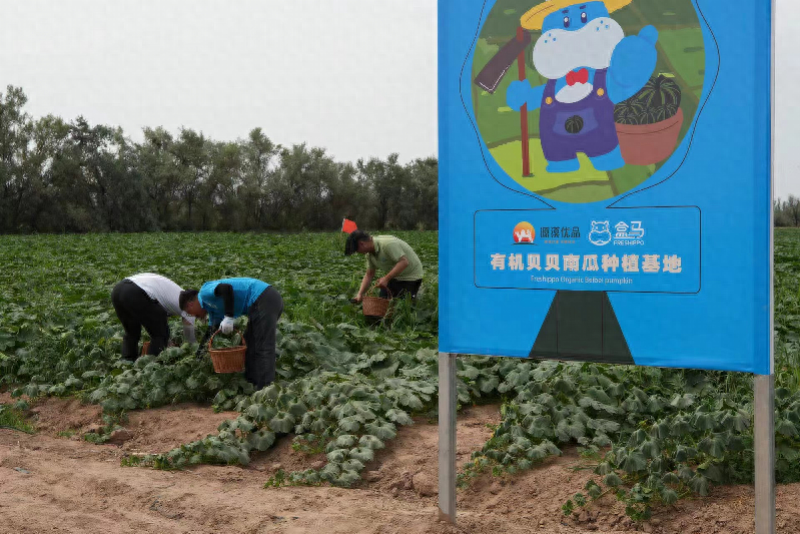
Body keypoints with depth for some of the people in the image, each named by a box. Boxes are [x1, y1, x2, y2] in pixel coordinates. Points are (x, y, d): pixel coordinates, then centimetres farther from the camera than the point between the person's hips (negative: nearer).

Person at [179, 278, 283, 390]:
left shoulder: (205, 292, -2)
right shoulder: (212, 307, 27)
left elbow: (227, 288, -21)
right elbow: (213, 331, 36)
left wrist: (228, 318, -18)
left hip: (264, 300, -10)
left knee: (262, 349, -11)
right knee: (250, 344, 20)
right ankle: (252, 383, 22)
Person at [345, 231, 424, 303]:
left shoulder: (387, 244, -32)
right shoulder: (370, 254, -2)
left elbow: (404, 262, -37)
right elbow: (369, 274, 5)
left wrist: (386, 278, -37)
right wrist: (360, 294, -7)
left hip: (411, 275, -8)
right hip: (395, 276, 8)